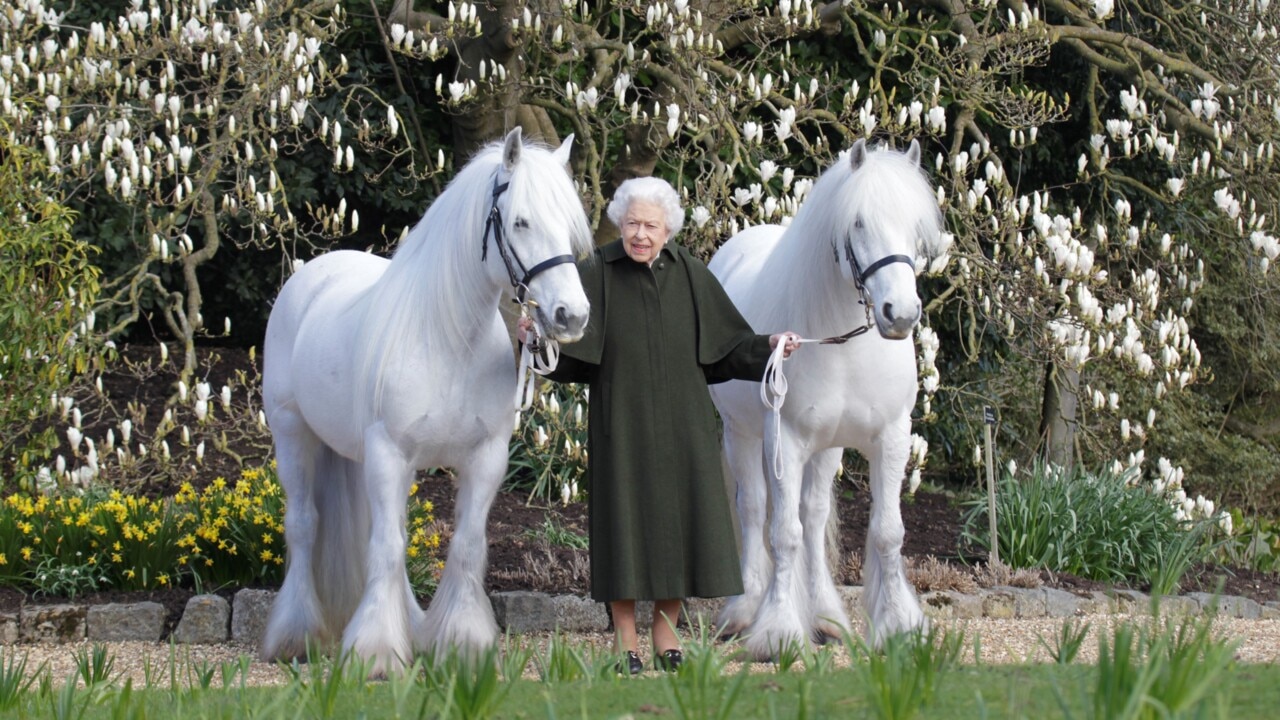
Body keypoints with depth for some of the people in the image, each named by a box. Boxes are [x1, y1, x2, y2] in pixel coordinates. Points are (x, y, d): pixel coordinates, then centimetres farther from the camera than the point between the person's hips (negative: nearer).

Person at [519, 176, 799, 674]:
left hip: (681, 426, 3)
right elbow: (567, 351, -10)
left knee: (678, 519, 5)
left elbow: (726, 345, 8)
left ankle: (666, 637, 17)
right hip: (622, 423, -3)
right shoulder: (596, 274, -4)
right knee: (625, 520, -1)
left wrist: (769, 345, -7)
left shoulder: (690, 275, 4)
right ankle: (624, 641, 8)